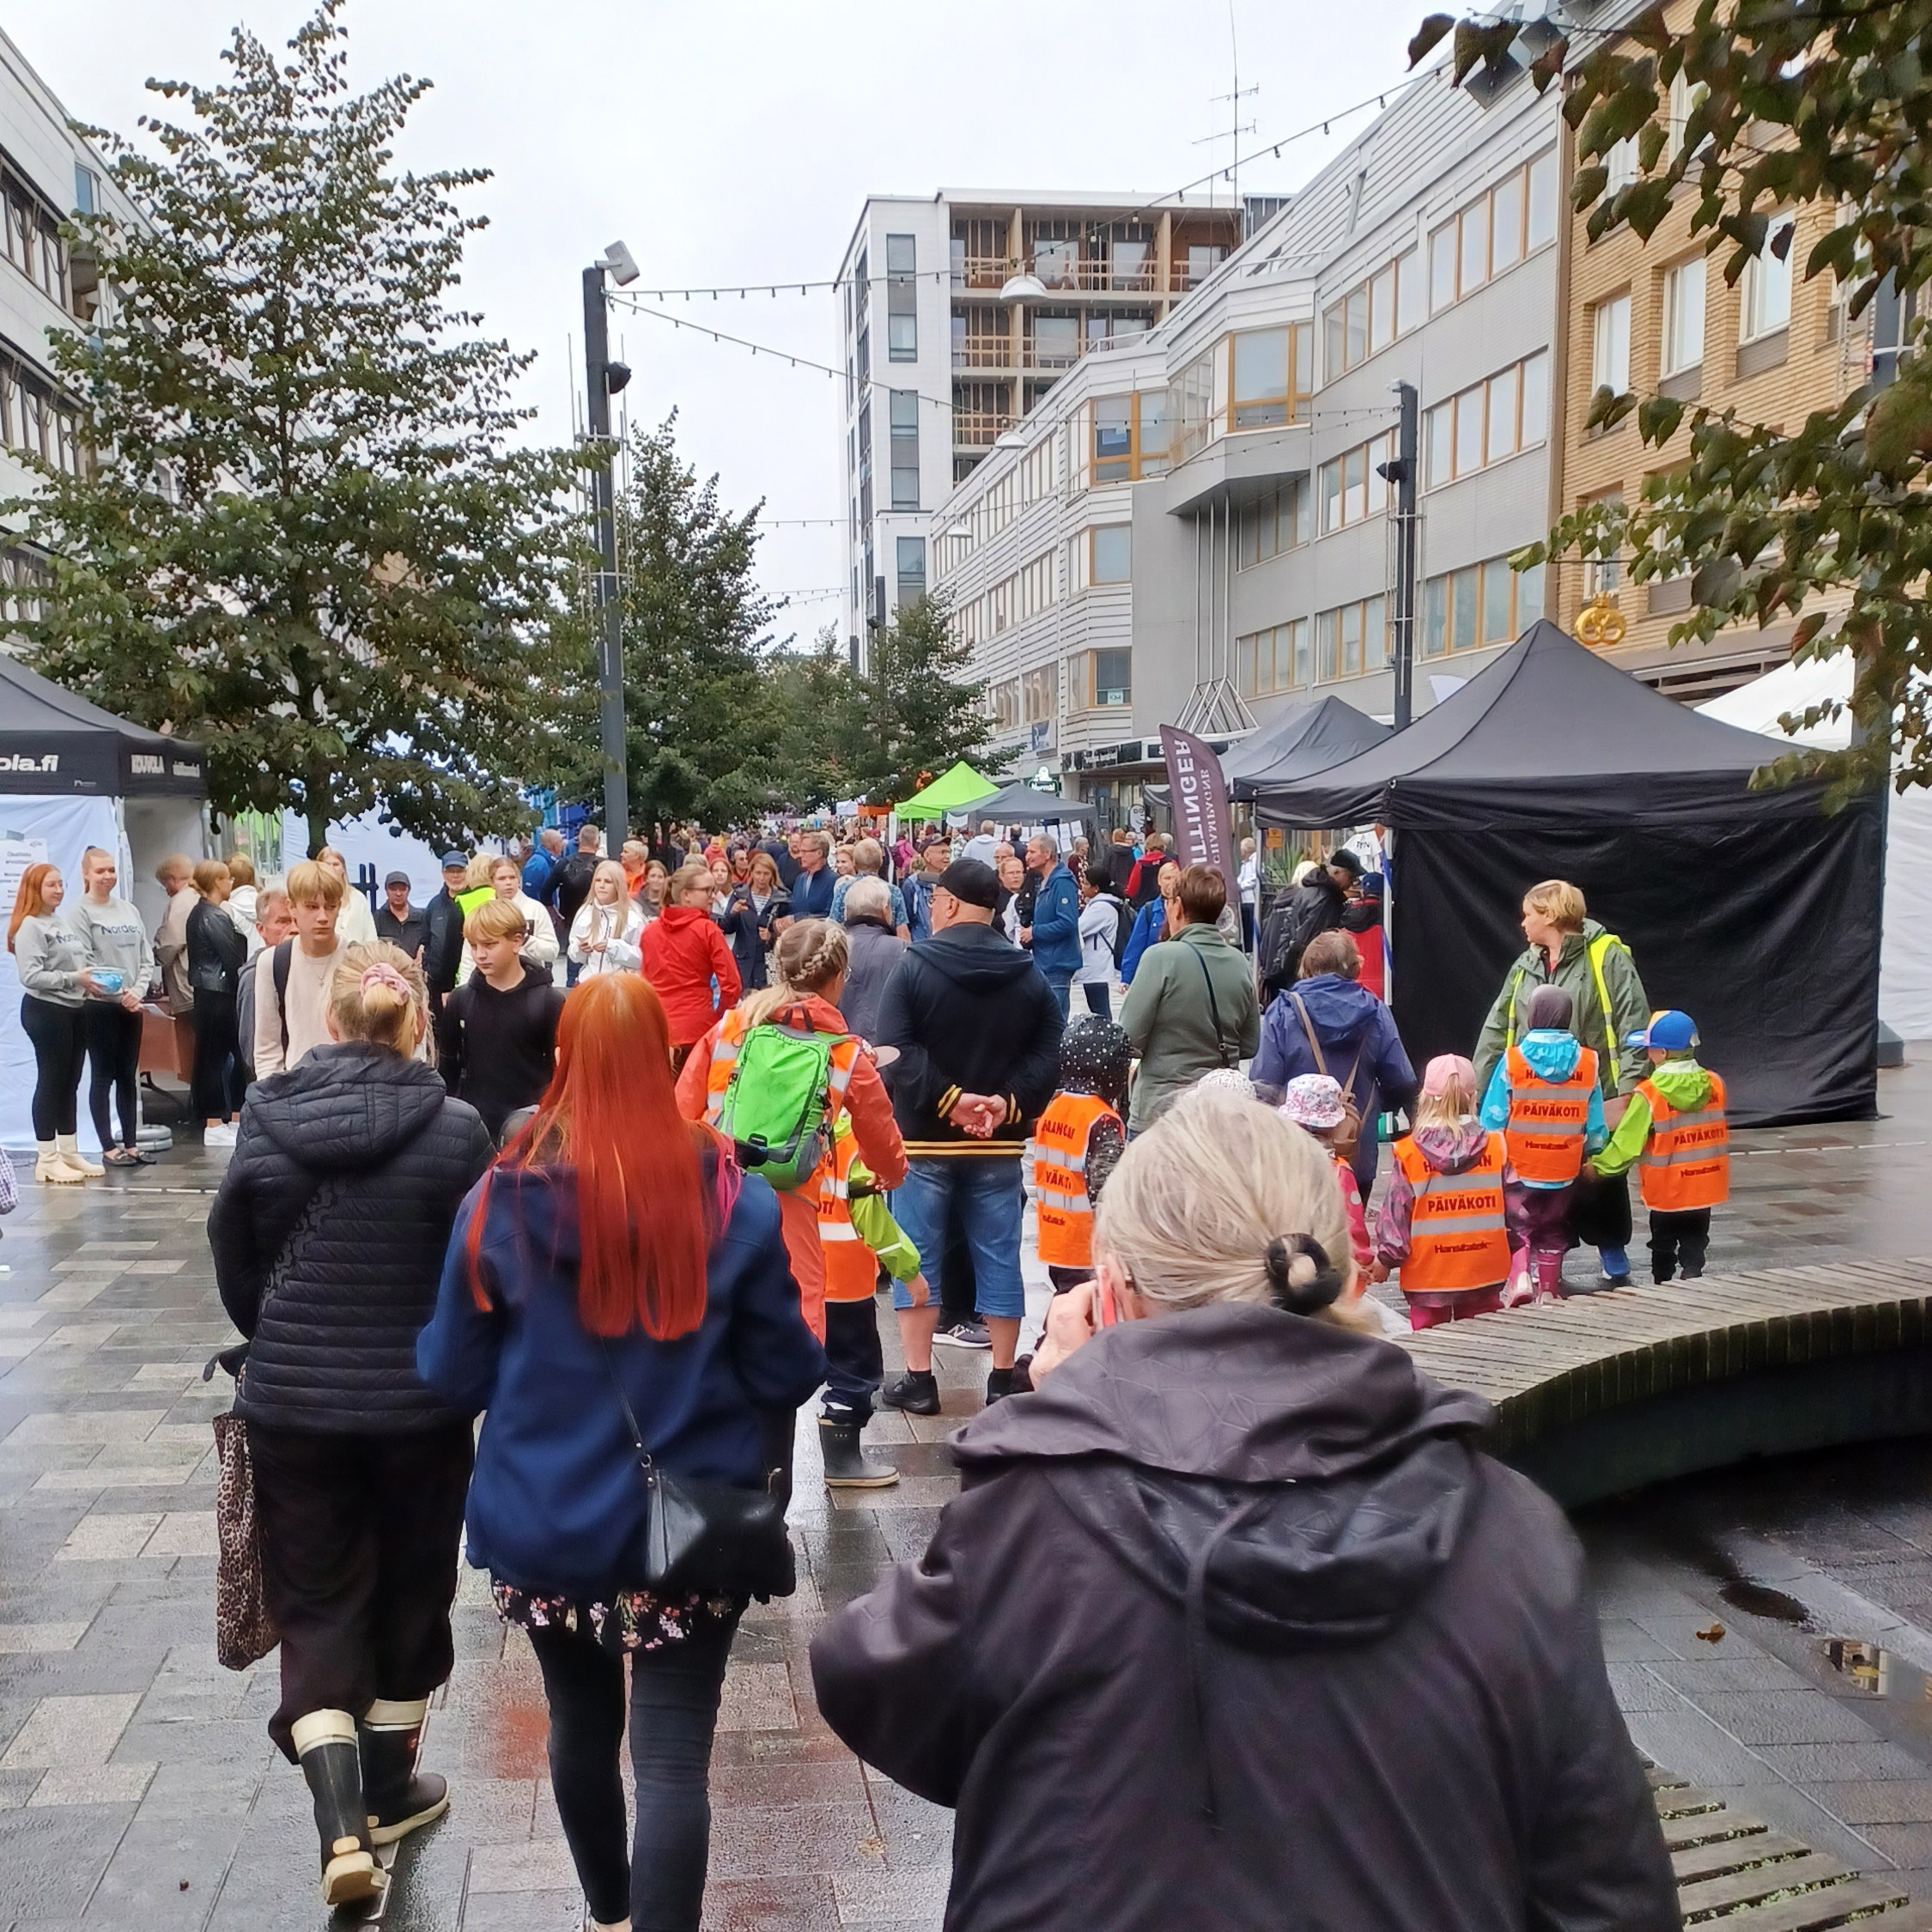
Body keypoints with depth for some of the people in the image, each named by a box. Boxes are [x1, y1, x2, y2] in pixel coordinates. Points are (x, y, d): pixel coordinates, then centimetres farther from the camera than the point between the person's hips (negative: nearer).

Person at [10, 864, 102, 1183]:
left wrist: (93, 979, 0)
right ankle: (47, 1160, 4)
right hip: (45, 1011, -8)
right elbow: (31, 975, -20)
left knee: (70, 1083, 13)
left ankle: (70, 1153, 21)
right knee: (50, 1082, -3)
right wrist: (73, 979, -22)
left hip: (75, 1010, 8)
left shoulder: (63, 923, 13)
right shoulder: (30, 926, -11)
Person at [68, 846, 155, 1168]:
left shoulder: (129, 910, 11)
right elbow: (83, 961, -11)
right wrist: (119, 994, -17)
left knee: (129, 1076, 9)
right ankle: (108, 1148, 5)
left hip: (132, 1005, 5)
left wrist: (137, 991, -7)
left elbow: (147, 958, 9)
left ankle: (131, 1144, 15)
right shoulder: (80, 912, -4)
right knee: (103, 1076, 1)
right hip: (99, 1005, -5)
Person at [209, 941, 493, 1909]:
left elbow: (232, 1259, 3)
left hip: (290, 1401, 1)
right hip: (419, 1403, -1)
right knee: (407, 1593, 19)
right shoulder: (454, 1130, -16)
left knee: (316, 1604, 13)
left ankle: (342, 1824, 2)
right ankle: (386, 1792, 35)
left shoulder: (266, 1121, -8)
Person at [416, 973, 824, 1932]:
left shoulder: (503, 1200, -10)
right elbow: (787, 1373, -6)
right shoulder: (732, 1199, -12)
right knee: (674, 1760, 4)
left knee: (581, 1724, 24)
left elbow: (451, 1374, -2)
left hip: (544, 1526, 3)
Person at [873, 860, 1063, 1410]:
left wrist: (948, 1098, -17)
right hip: (1000, 1142, 3)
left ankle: (918, 1380, 11)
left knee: (917, 1257, 7)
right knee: (999, 1258, 10)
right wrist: (1008, 1102, -11)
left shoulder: (914, 968, -8)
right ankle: (1003, 1380, 16)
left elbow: (896, 1050, -17)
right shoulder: (1029, 978, 4)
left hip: (925, 1137, -3)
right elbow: (1047, 1054, -3)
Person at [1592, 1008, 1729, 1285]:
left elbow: (1625, 1146, -16)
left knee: (1663, 1252, 15)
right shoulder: (1714, 1084, -5)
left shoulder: (1648, 1094, -20)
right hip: (1704, 1189, 3)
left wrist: (1597, 1167, -4)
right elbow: (1720, 1137, 9)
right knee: (1694, 1251, 13)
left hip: (1665, 1192, -3)